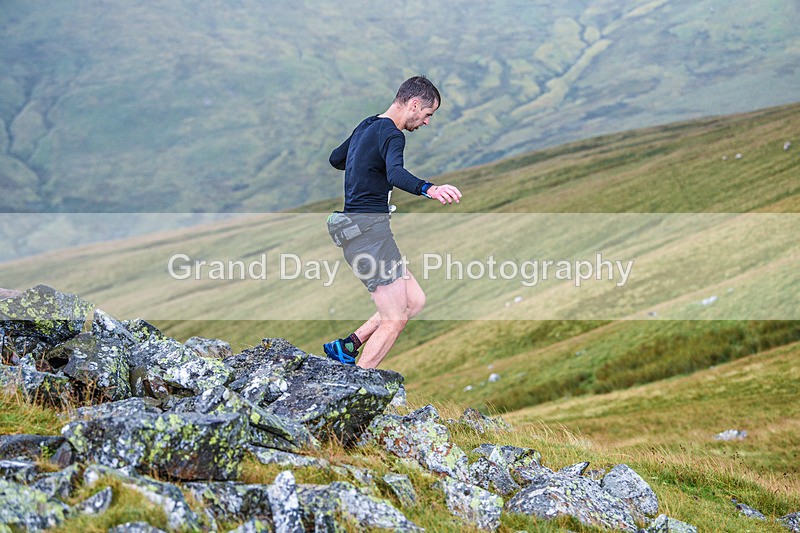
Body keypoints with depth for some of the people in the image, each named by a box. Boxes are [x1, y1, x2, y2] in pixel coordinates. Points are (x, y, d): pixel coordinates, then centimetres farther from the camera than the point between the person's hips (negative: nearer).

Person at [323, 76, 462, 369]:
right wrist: (429, 189, -52)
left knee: (415, 301, 10)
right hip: (367, 226, -10)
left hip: (356, 225, 10)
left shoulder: (366, 126, 17)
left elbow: (335, 159, 33)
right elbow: (396, 173, -35)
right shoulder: (391, 134, -13)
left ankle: (346, 347, 12)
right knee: (395, 319, -8)